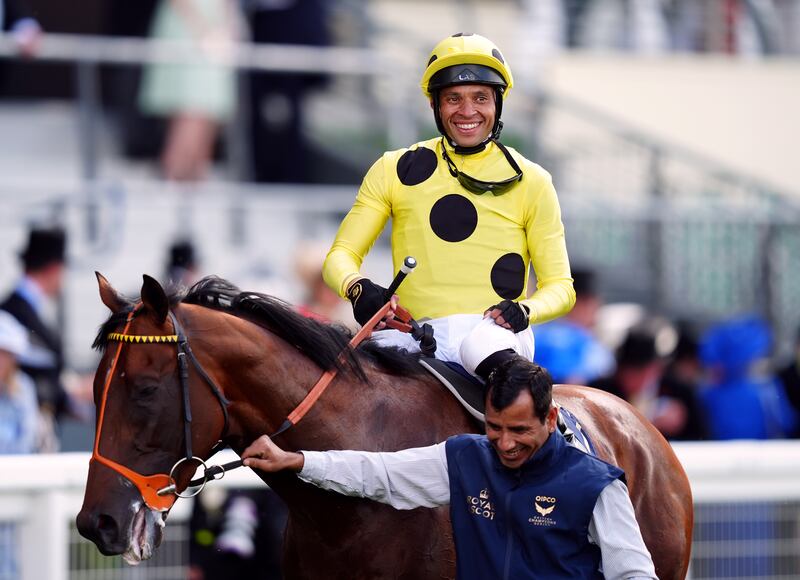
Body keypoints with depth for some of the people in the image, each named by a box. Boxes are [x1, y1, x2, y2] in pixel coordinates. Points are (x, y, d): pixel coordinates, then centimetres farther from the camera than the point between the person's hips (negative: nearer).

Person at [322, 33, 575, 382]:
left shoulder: (529, 182, 11)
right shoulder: (395, 170, 13)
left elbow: (560, 286, 11)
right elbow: (342, 254, 13)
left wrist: (524, 310, -13)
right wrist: (357, 288, -12)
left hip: (495, 330, -2)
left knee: (481, 345, -40)